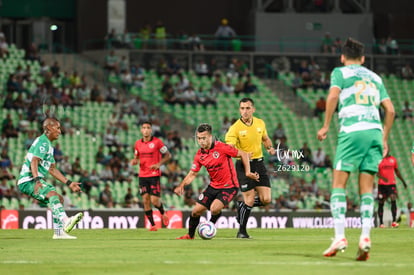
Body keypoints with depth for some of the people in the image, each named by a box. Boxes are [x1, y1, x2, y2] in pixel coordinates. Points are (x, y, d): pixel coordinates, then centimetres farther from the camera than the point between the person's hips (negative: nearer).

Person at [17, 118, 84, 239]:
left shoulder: (48, 145, 22)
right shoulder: (42, 142, -11)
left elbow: (52, 169, 27)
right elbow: (34, 162, -24)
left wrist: (69, 183, 23)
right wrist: (37, 180, -38)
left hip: (35, 180, 11)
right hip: (28, 180, -11)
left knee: (59, 199, 12)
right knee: (53, 194, -30)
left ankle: (59, 232, 13)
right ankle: (66, 222, -51)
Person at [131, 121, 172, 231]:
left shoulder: (157, 142, -5)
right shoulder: (138, 143, 8)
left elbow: (168, 155, 0)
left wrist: (159, 164, -15)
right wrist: (134, 161, -2)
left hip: (154, 175, -4)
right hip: (142, 175, 4)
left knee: (154, 201, -10)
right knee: (145, 200, -4)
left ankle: (163, 213, 24)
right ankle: (152, 225, 5)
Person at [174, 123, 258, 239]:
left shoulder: (221, 147, -19)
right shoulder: (199, 155, -2)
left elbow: (243, 154, -12)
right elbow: (192, 173, 7)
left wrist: (248, 172, -20)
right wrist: (181, 185, -9)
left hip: (229, 186, -6)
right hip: (213, 186, 6)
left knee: (214, 209, -27)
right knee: (196, 211, 3)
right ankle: (190, 236, 27)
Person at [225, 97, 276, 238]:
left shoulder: (260, 123, 4)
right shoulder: (235, 128, -11)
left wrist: (270, 148, 1)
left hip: (259, 163, 5)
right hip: (243, 165, -5)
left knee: (266, 199, -3)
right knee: (250, 200, -8)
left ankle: (241, 206, 25)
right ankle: (242, 231, 11)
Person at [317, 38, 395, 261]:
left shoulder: (340, 72, 10)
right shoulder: (375, 77, 23)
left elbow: (333, 95, -9)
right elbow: (390, 110, 17)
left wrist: (326, 126, -4)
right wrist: (384, 138, 24)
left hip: (352, 129, -4)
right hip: (375, 130, 4)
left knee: (338, 184, -1)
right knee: (366, 189, 5)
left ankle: (339, 236, -13)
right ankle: (365, 237, -9)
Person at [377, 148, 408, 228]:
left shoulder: (393, 159, 12)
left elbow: (397, 171, 22)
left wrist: (403, 181, 24)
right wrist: (382, 177, -26)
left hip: (392, 184, 1)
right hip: (382, 184, -1)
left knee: (393, 199, -18)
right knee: (381, 203, 1)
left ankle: (394, 221, -22)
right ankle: (381, 223, 10)